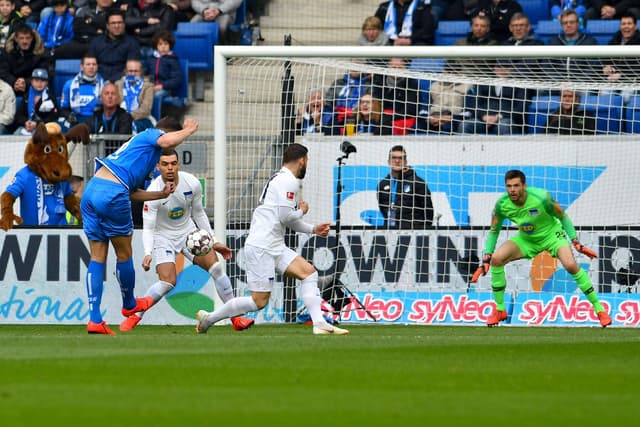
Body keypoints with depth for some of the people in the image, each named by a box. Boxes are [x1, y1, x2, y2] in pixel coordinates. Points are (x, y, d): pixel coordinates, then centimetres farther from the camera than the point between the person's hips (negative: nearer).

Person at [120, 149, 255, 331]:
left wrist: (213, 242, 8)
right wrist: (148, 253, -38)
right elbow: (148, 228, -22)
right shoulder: (154, 191, -24)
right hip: (163, 237, -4)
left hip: (188, 232, 4)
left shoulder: (192, 183, -12)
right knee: (167, 282, -21)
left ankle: (236, 318, -2)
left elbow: (198, 213, 5)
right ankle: (133, 317, -3)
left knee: (216, 267, -11)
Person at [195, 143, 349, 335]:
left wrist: (313, 229, 25)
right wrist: (302, 210, 1)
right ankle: (209, 318, 5)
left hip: (275, 247, 10)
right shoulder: (289, 182, -11)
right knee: (259, 301, -8)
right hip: (261, 247, -10)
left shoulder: (280, 179, 20)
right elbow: (286, 216, -18)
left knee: (309, 272, -1)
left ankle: (319, 324, -9)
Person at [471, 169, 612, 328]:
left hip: (551, 234, -4)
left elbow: (563, 216, -14)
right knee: (496, 259, -17)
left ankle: (599, 309, -13)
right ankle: (499, 310, -1)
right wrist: (486, 260, -10)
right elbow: (494, 231, -4)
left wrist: (576, 242, -17)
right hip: (526, 239, 4)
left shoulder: (541, 198, -30)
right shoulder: (502, 205, -20)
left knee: (571, 264, -27)